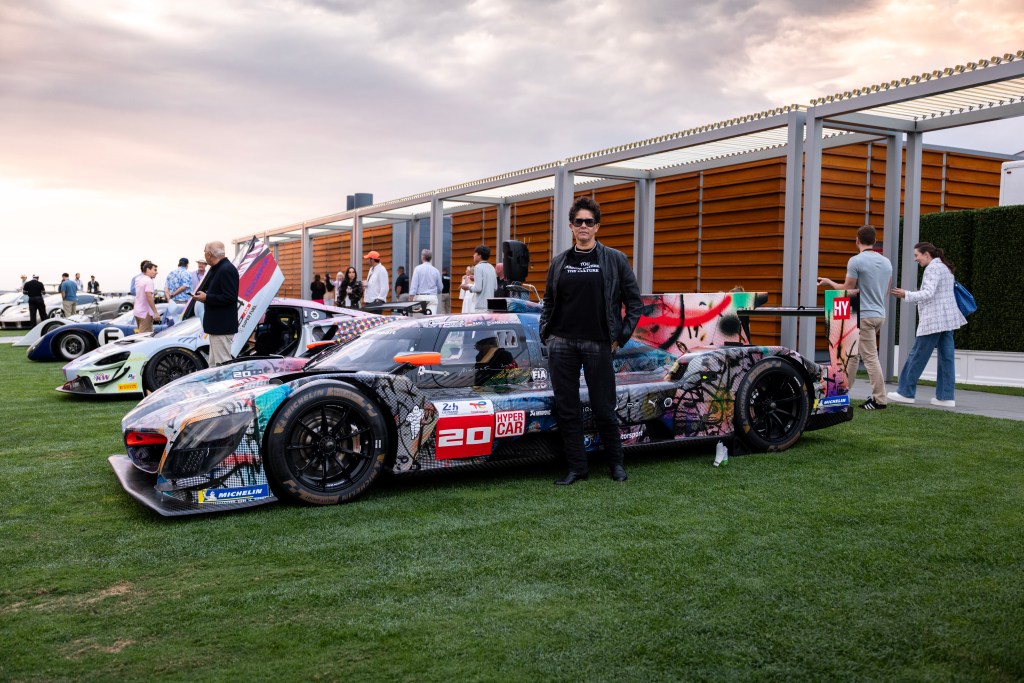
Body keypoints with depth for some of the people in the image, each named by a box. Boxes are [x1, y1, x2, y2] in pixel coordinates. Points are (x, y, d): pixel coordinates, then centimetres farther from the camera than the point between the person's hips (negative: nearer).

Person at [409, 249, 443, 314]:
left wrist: (411, 299, -8)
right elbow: (440, 287, 13)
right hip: (432, 298, 2)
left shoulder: (418, 268, -2)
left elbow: (414, 284, -8)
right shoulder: (435, 270, 6)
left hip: (420, 297, -2)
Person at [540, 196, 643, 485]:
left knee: (603, 408, 4)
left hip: (597, 345, -3)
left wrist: (621, 337, -2)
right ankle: (577, 467, 15)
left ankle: (616, 463, 22)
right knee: (566, 408, 5)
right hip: (561, 344, 3)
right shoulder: (559, 262, 10)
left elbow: (634, 302, 4)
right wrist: (546, 334, 7)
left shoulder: (615, 260, 2)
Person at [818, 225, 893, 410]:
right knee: (853, 353, 16)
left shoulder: (856, 261, -13)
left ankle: (879, 400, -3)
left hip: (863, 316, -8)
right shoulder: (886, 262, 9)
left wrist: (829, 282, 7)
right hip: (879, 313, 8)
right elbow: (886, 291, 16)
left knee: (871, 358, -5)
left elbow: (847, 290, -10)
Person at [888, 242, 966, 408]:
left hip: (933, 320, -10)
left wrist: (906, 294, -17)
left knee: (917, 355, -2)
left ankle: (906, 392, 4)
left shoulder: (933, 268, -11)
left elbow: (928, 294, -21)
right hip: (947, 319, 10)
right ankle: (946, 396, 6)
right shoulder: (945, 268, 21)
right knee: (946, 357, 6)